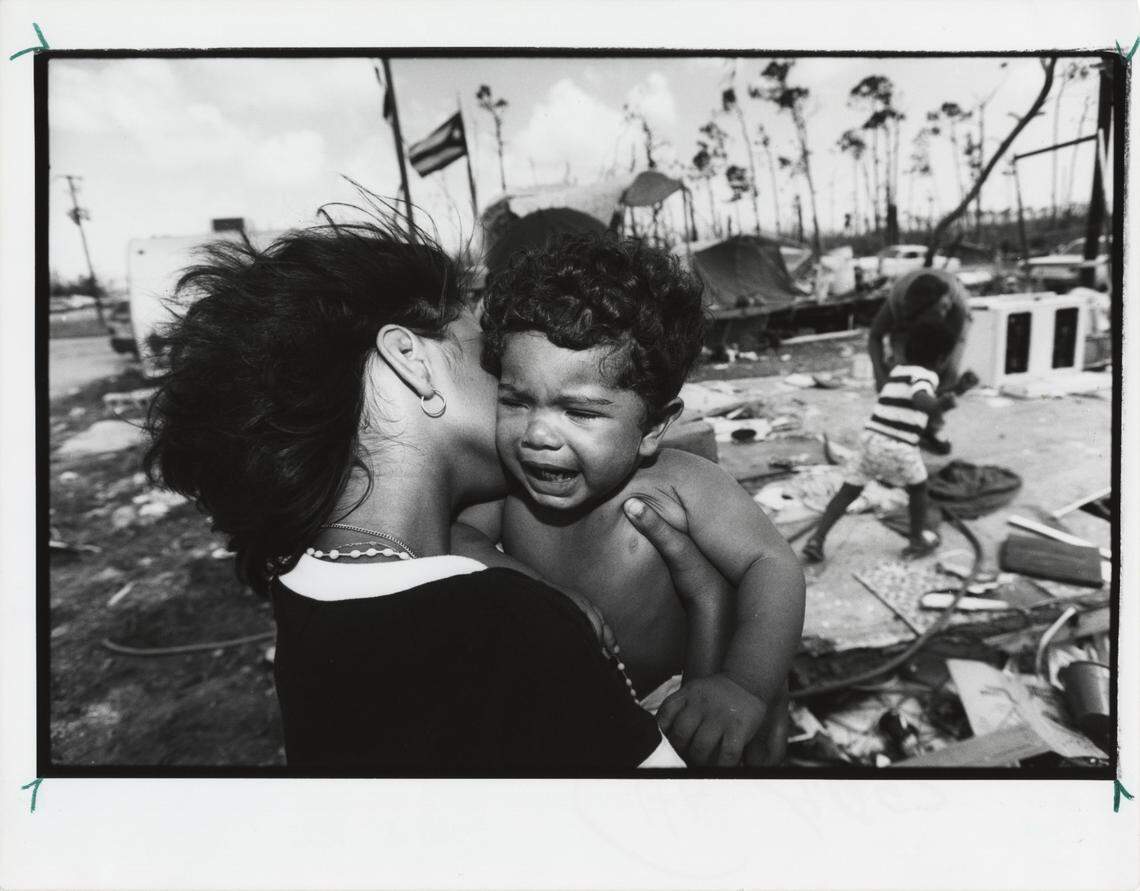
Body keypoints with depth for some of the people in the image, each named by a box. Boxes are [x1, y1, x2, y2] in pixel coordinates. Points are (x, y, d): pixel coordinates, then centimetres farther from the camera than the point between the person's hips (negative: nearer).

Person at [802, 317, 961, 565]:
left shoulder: (897, 371, 21)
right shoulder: (926, 375, -3)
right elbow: (920, 399, -25)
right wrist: (938, 405, -46)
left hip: (871, 438, 6)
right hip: (899, 447, -6)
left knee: (848, 492, 11)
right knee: (918, 488, 22)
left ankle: (816, 540, 1)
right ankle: (917, 541, 32)